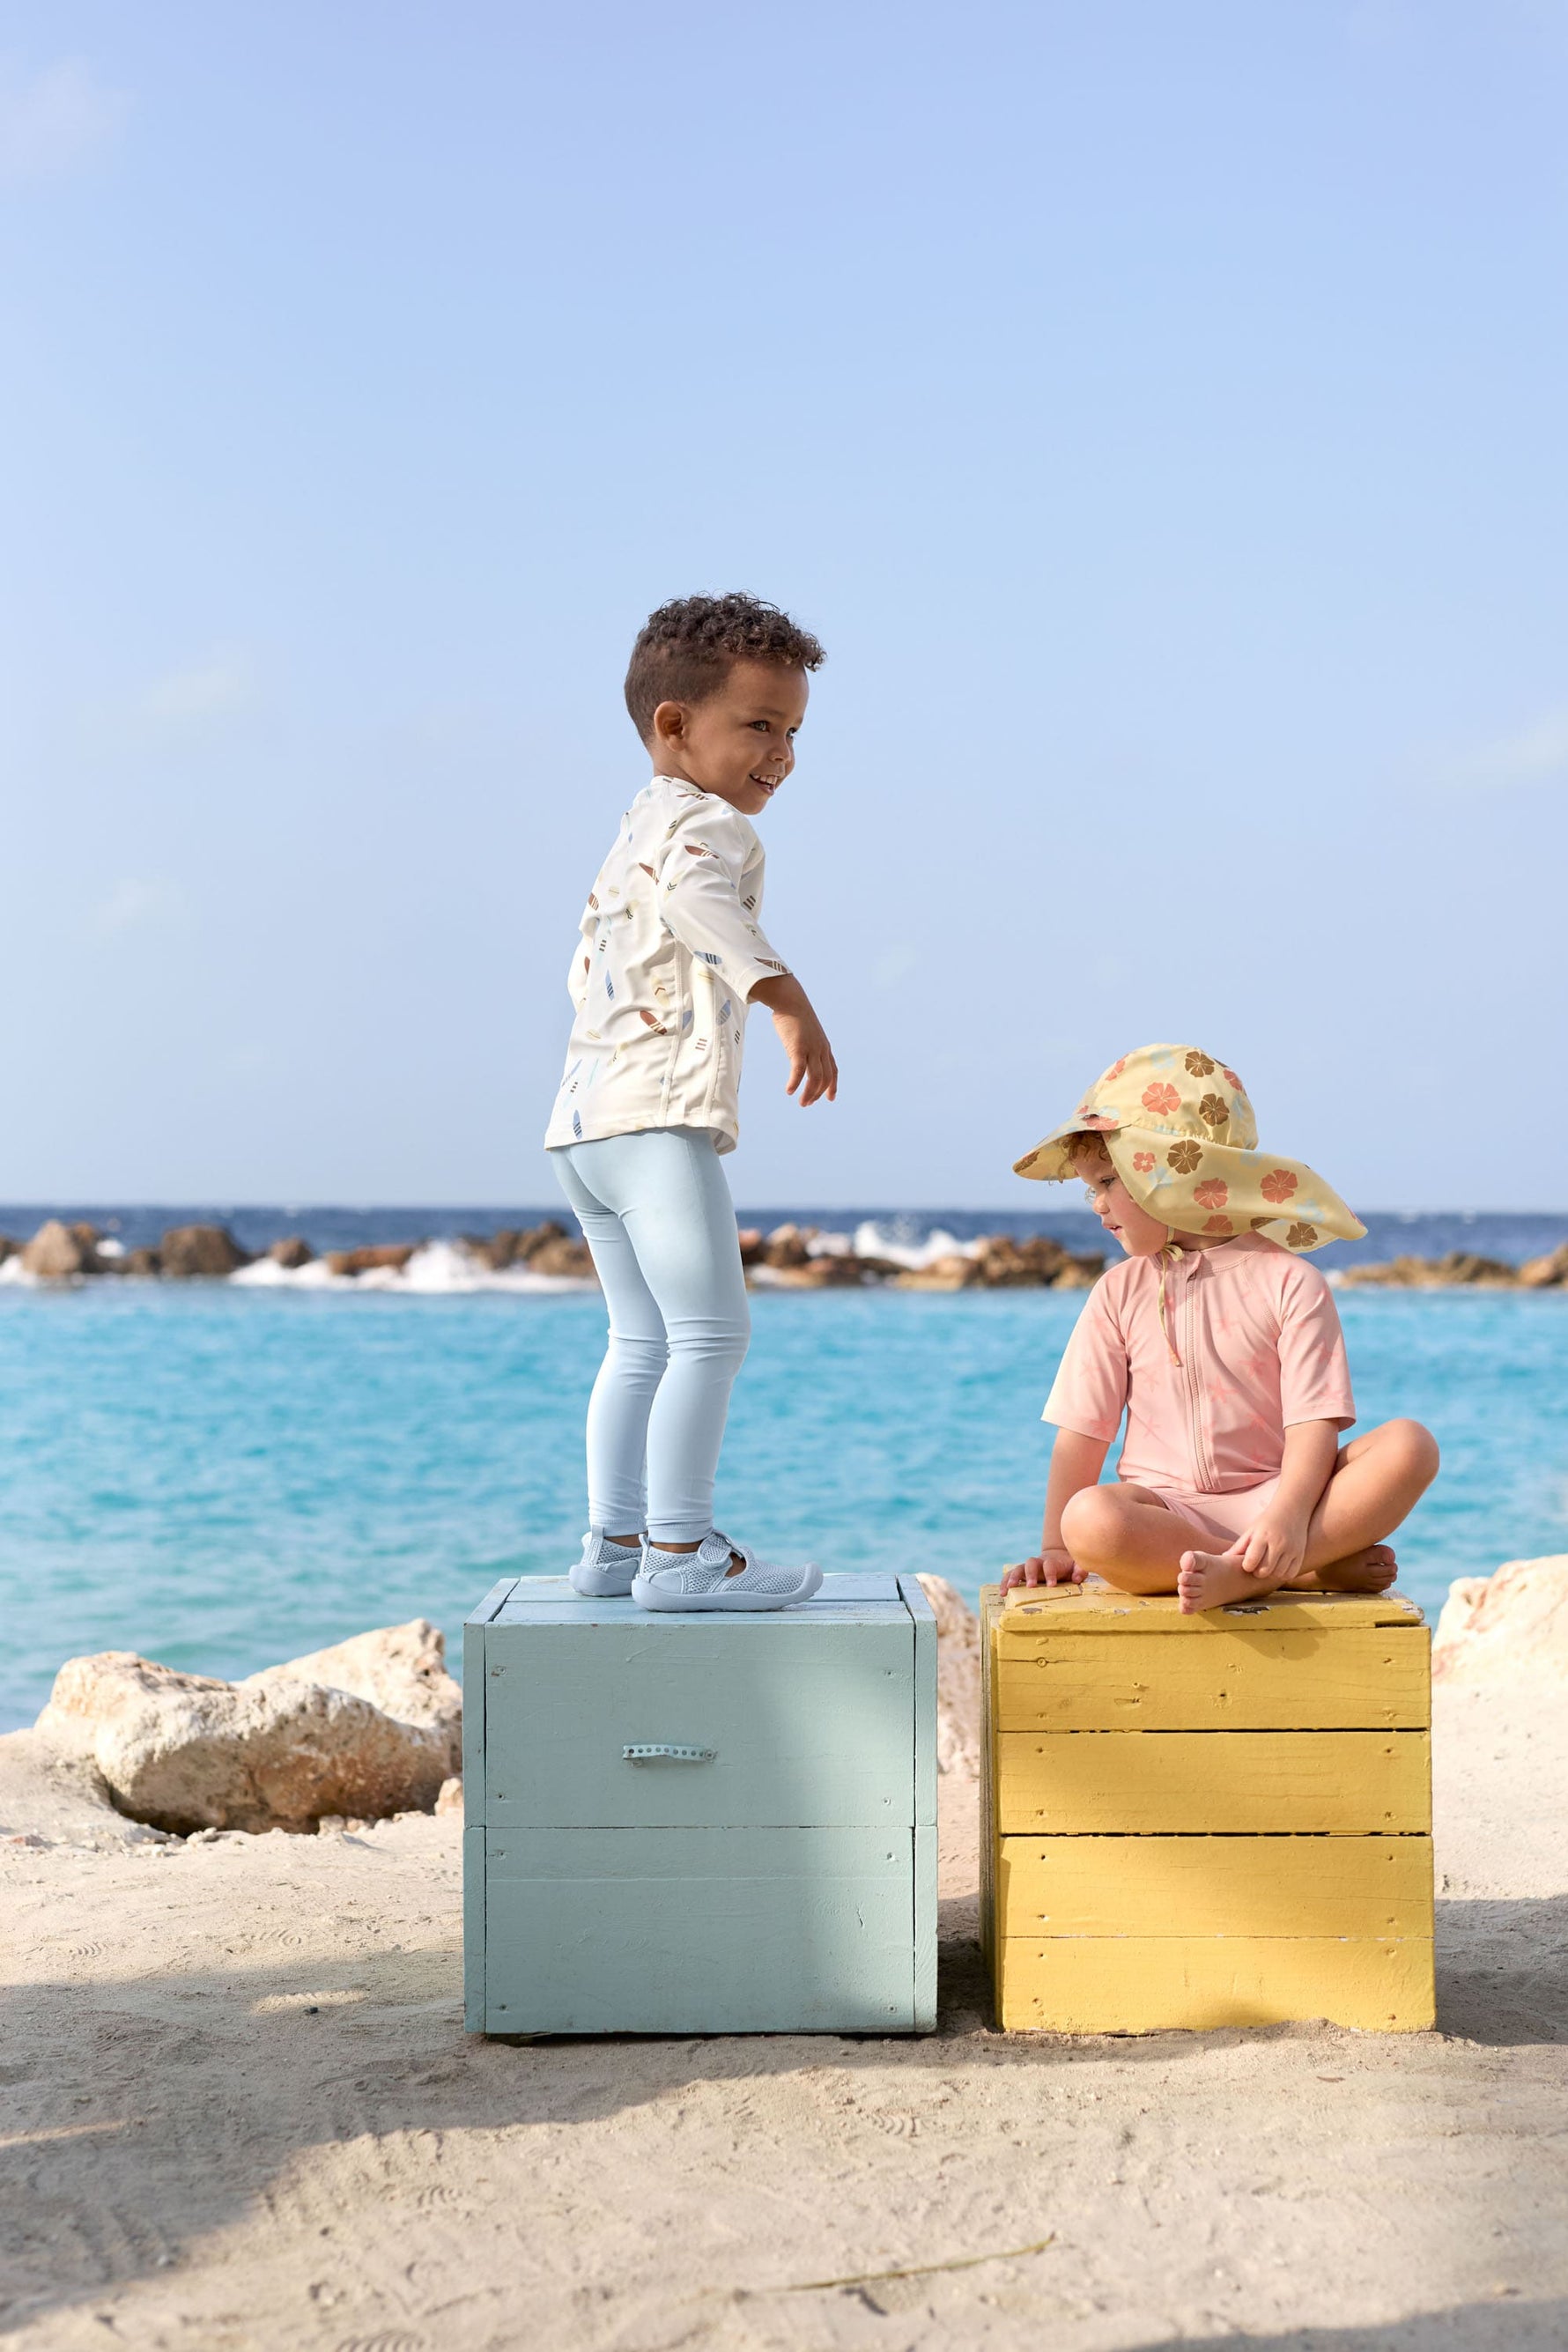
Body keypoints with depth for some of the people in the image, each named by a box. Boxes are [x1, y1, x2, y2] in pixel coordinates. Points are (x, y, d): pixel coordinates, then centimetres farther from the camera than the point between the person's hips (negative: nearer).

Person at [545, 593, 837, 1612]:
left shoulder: (632, 833, 26)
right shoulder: (703, 821, -6)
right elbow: (697, 896, -29)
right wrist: (786, 995, -40)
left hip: (587, 1116, 10)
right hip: (660, 1115, -10)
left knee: (643, 1343, 14)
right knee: (710, 1334, -10)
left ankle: (615, 1543, 15)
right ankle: (679, 1552, -12)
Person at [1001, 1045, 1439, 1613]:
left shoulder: (1288, 1280, 0)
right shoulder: (1121, 1293, 9)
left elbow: (1314, 1422, -10)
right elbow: (1082, 1433, 8)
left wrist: (1288, 1516, -27)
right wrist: (1055, 1549, -1)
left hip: (1273, 1498, 0)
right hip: (1165, 1511, 1)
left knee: (1409, 1445, -25)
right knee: (1090, 1522, -35)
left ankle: (1242, 1575, -34)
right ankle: (1317, 1569, -26)